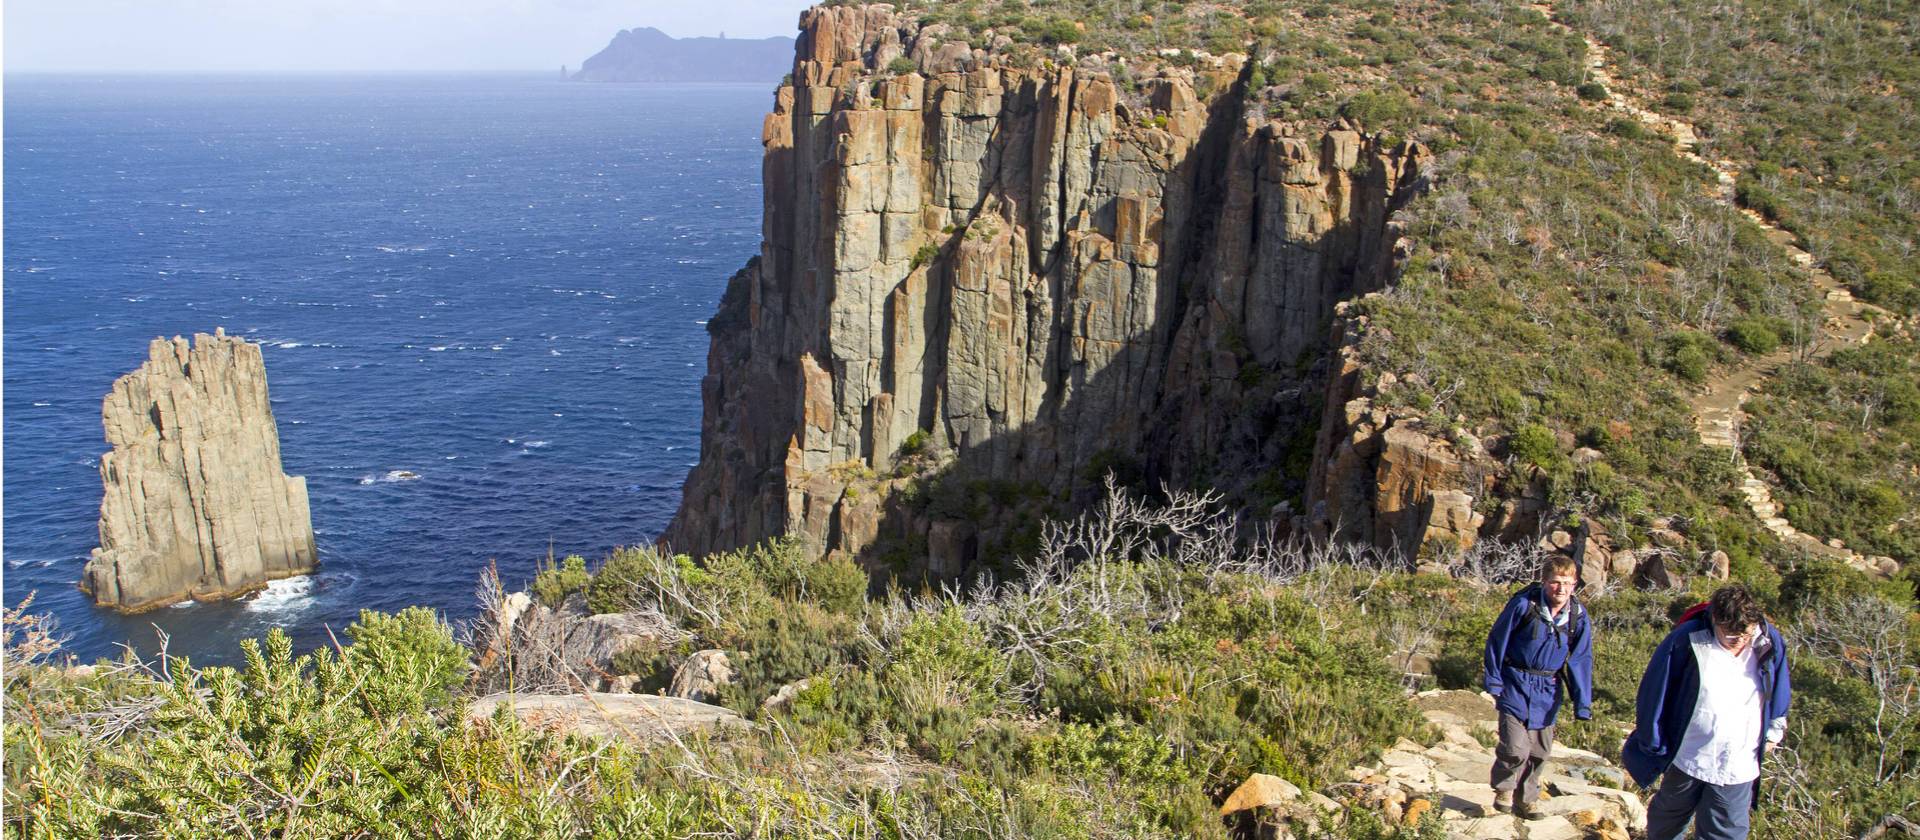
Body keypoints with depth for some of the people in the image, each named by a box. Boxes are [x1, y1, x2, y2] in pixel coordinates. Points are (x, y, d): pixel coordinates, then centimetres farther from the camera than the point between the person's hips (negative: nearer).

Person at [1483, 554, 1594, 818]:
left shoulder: (1578, 616, -5)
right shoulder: (1524, 605, -16)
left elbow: (1581, 661, 1)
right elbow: (1496, 642, -6)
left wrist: (1583, 704, -1)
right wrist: (1494, 682, -5)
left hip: (1548, 692, 4)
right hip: (1516, 686, -4)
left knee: (1540, 752, 13)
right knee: (1515, 748, -12)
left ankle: (1525, 800, 34)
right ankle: (1503, 788, 17)